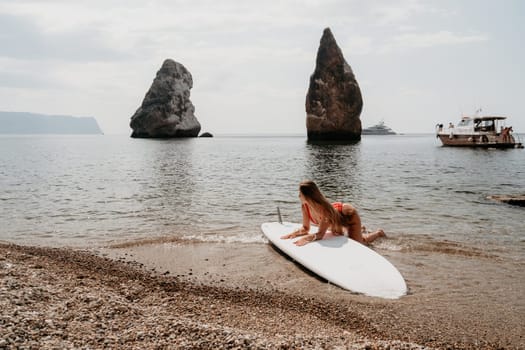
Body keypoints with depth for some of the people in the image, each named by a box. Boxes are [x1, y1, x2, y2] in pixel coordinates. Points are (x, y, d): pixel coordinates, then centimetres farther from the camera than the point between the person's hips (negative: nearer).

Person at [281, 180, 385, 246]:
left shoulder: (324, 208, -45)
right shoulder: (304, 206, -26)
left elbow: (320, 234, -45)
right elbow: (305, 228, -16)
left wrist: (306, 238, -61)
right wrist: (293, 234, -32)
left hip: (349, 214, -7)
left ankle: (378, 233, 26)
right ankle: (361, 230, 46)